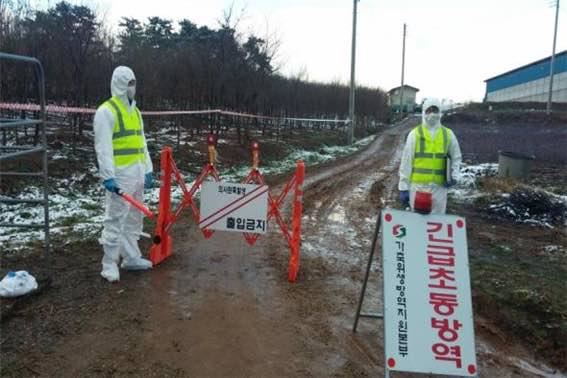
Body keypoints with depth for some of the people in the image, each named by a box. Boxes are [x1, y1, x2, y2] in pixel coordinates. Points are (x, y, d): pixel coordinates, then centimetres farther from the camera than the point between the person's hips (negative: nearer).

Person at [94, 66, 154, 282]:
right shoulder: (106, 111, -9)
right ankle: (109, 265, 4)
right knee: (115, 219, -5)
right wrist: (108, 176, -23)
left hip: (137, 173, 9)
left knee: (134, 218, 14)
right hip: (119, 175, -8)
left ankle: (131, 258, 25)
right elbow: (103, 147, -16)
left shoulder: (135, 111, 17)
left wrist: (148, 169, 16)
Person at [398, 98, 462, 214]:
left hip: (439, 186, 2)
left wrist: (454, 176, 2)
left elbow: (456, 157, 20)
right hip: (418, 185, -2)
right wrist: (403, 187, -3)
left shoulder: (448, 134, 8)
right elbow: (406, 162, 0)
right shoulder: (415, 134, 1)